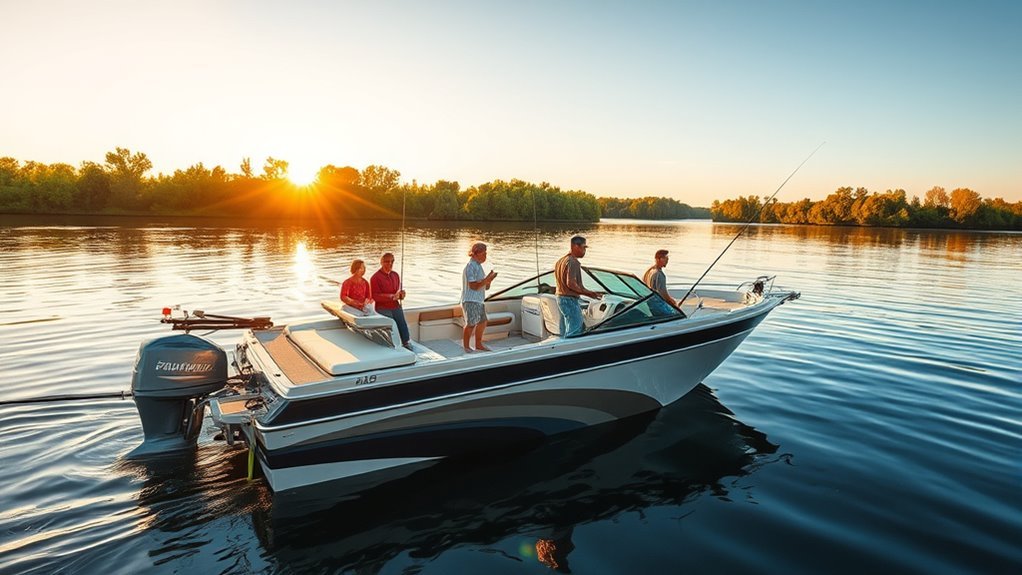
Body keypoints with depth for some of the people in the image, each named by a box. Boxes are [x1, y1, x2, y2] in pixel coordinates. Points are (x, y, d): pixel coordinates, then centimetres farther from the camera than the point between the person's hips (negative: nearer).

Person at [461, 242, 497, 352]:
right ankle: (466, 347, 6)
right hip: (470, 300, -10)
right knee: (471, 324, -6)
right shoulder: (470, 267, -15)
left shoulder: (478, 265, 14)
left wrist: (489, 279, -3)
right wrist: (487, 279, -19)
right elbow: (473, 286, -22)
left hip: (479, 300, 10)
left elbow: (485, 286, 16)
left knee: (482, 322, 14)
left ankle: (478, 345, 27)